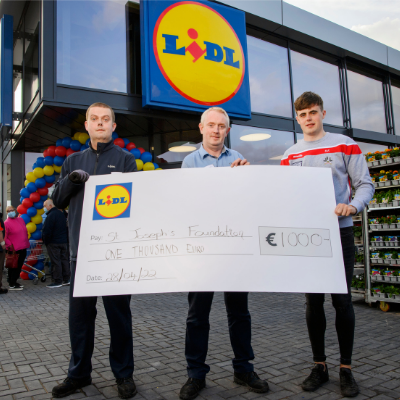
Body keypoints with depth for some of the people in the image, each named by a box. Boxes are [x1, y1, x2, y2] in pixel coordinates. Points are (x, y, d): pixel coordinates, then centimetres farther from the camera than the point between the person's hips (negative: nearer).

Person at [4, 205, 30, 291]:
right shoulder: (6, 223, -10)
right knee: (13, 267, 1)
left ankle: (14, 281, 27)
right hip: (14, 250, -7)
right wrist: (9, 245, -18)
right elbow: (4, 237, -11)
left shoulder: (20, 220, 12)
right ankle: (12, 285, 9)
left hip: (23, 248, 7)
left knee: (19, 267, 15)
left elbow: (25, 232, 20)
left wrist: (26, 243, 16)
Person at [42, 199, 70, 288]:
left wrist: (46, 241, -5)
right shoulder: (61, 213, 13)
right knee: (64, 260, 11)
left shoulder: (51, 215, -15)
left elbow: (46, 231, -18)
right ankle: (66, 279, 16)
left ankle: (57, 281, 2)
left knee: (55, 262, -2)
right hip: (64, 241, 8)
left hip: (54, 243, -8)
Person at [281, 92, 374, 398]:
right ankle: (320, 365, 22)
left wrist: (352, 206, -19)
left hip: (339, 232, -2)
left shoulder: (344, 145, 3)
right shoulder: (290, 156, 11)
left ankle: (346, 368, 18)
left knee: (341, 299, 1)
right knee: (313, 301, 8)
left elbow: (365, 184, 0)